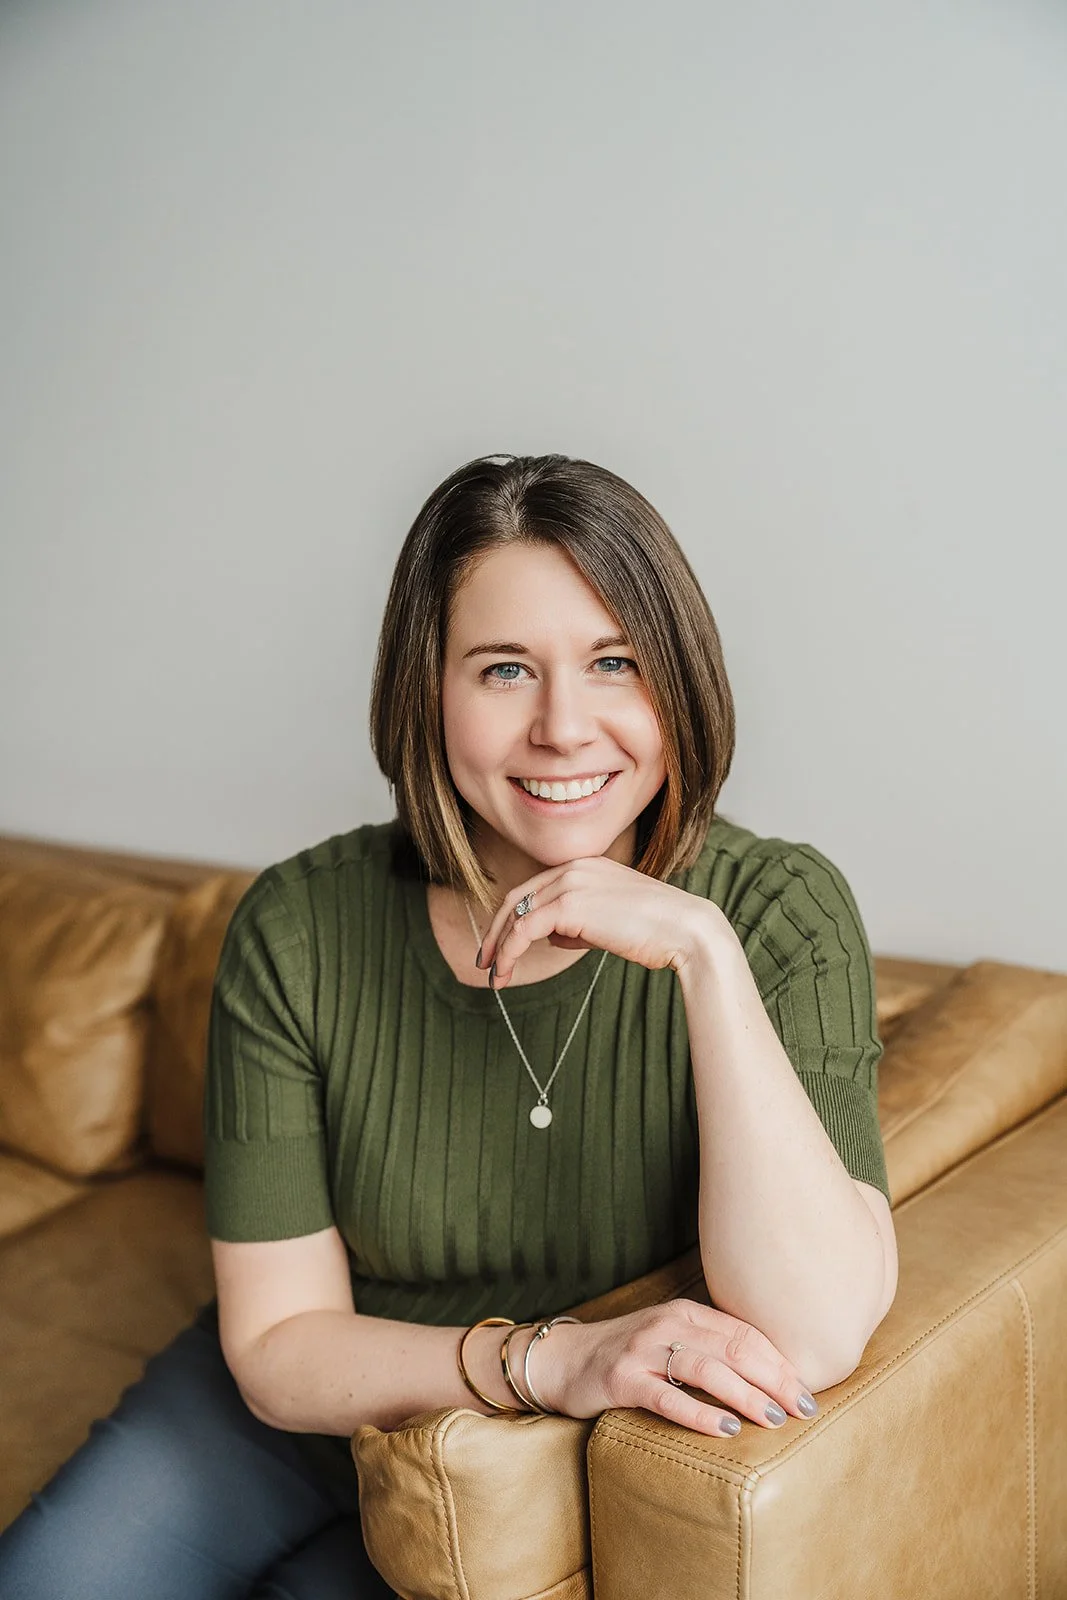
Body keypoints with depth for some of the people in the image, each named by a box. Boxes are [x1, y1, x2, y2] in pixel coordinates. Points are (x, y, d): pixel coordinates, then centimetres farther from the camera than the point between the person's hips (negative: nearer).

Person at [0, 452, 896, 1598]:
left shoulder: (775, 911, -22)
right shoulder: (297, 930, -20)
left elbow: (817, 1340, -33)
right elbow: (276, 1345, -14)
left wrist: (705, 950, -39)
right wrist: (545, 1357, -31)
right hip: (312, 1405, 2)